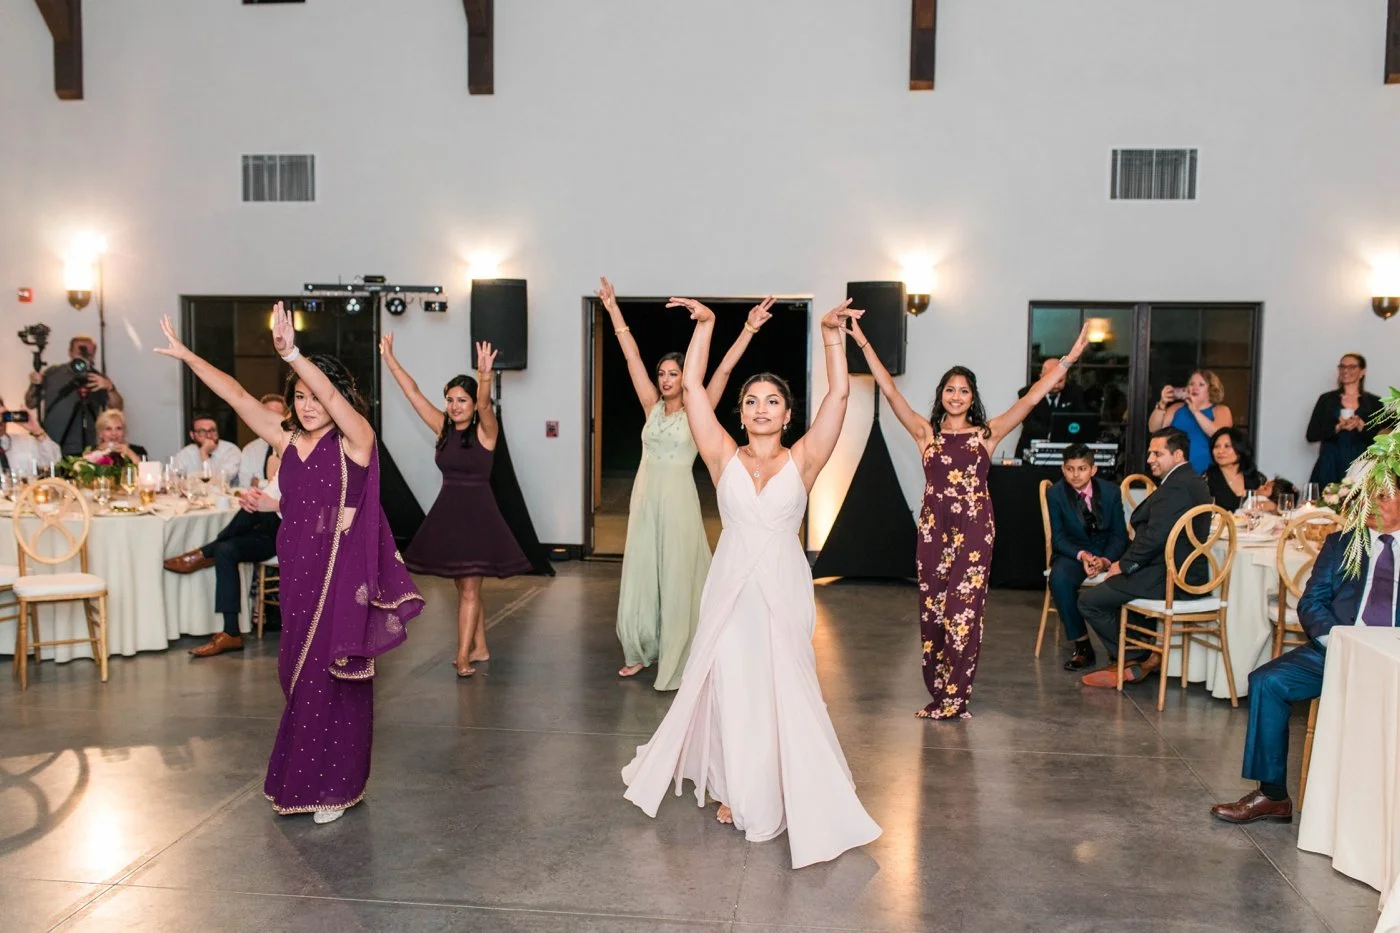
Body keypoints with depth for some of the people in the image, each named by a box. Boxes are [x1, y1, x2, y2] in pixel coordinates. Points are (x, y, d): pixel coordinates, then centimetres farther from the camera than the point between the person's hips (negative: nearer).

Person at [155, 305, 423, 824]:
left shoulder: (355, 441, -8)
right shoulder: (288, 442, 7)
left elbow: (334, 397, -26)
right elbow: (238, 397, 6)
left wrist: (291, 353, -38)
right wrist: (187, 356, 3)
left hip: (341, 578, -5)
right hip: (297, 574, 6)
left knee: (332, 679, 2)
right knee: (300, 678, 12)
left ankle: (336, 786, 17)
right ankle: (302, 782, 27)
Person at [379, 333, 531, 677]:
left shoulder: (485, 430, -8)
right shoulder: (443, 428, 5)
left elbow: (484, 403, -29)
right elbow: (413, 392, 4)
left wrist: (485, 376, -47)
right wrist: (389, 358, 1)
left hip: (477, 513, -6)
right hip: (447, 512, 6)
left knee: (469, 588, -6)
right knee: (464, 588, 14)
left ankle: (463, 658, -5)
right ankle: (480, 649, 26)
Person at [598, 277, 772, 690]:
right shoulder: (652, 407, 6)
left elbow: (724, 369, -11)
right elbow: (632, 358, 4)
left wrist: (749, 328, -19)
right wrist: (613, 309, 4)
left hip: (679, 501, -4)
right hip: (644, 500, 4)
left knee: (677, 579, 3)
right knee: (640, 577, 10)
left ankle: (676, 659, 15)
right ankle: (641, 652, 26)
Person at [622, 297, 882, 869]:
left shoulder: (803, 460, 0)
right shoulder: (724, 458, 1)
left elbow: (839, 396, -8)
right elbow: (693, 387, -4)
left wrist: (832, 336, -15)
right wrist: (705, 324, -7)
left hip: (783, 589, -1)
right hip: (731, 586, 1)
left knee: (783, 691, 5)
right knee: (730, 688, 7)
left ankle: (783, 792, 22)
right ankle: (737, 790, 26)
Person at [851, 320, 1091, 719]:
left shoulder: (987, 433, 6)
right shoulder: (926, 432, 6)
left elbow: (1031, 398, 2)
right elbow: (890, 392, 1)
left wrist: (1069, 358, -3)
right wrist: (864, 343, -4)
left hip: (975, 529, -1)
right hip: (934, 527, 1)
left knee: (964, 610, -3)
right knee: (933, 610, 5)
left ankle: (953, 698, 5)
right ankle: (940, 694, 18)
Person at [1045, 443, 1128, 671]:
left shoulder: (1111, 491, -2)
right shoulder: (1055, 494, -5)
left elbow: (1119, 535, 0)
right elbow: (1058, 538, -6)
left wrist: (1105, 560, -20)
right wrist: (1081, 555, -24)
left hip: (1108, 552, 1)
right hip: (1072, 552, -1)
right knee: (1059, 578, -34)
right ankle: (1082, 645, -22)